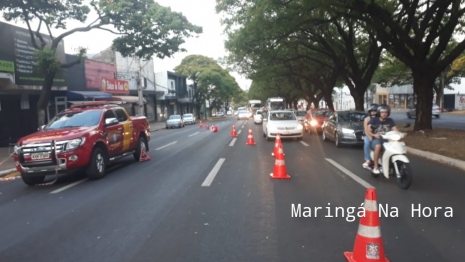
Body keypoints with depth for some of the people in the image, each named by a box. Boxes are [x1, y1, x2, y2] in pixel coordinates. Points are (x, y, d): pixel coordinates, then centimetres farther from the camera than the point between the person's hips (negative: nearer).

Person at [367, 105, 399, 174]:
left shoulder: (390, 121, 10)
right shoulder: (374, 120, 1)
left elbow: (395, 130, 0)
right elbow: (369, 131, -5)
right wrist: (374, 135, -26)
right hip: (377, 139, -4)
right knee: (378, 146, -39)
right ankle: (376, 167, -29)